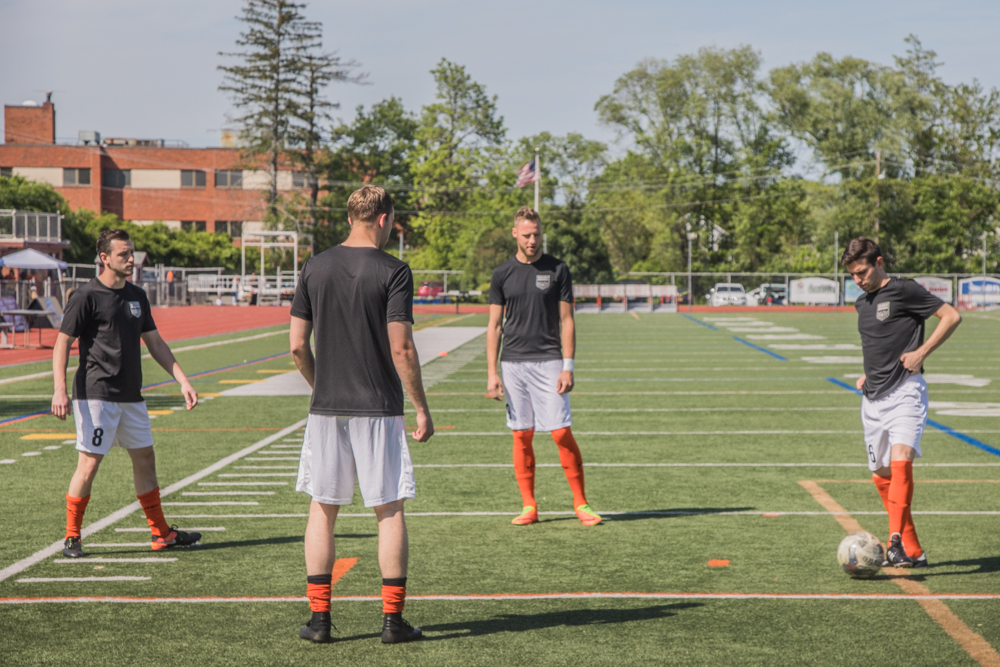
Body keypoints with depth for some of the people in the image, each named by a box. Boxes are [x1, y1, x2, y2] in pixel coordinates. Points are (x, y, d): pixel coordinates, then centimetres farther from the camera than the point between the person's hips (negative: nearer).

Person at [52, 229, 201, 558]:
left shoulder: (137, 296, 14)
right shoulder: (87, 296, -8)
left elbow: (155, 342, 19)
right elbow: (62, 344, -8)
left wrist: (182, 381, 12)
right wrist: (59, 390, -19)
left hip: (131, 396, 7)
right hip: (96, 395, -7)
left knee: (145, 459, 11)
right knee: (89, 462, -8)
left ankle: (161, 533, 20)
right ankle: (72, 537, 3)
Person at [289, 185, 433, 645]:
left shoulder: (315, 267, 5)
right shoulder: (393, 272, -8)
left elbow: (298, 344, 6)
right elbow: (401, 348, -12)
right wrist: (421, 408, -4)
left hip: (326, 408, 4)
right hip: (378, 409, -3)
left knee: (323, 509, 10)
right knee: (389, 510, 5)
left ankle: (319, 617, 11)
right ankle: (392, 619, 6)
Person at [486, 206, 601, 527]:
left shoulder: (557, 270, 3)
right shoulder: (502, 274, 7)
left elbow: (566, 321, 3)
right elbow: (494, 326, 9)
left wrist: (568, 367, -6)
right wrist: (491, 373, 1)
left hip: (548, 362, -2)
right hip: (513, 364, 2)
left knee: (561, 432, -7)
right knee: (522, 435, 2)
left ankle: (580, 502, 2)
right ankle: (528, 506, 9)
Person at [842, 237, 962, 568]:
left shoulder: (904, 290, -6)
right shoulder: (862, 303, 17)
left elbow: (951, 316, -7)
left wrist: (921, 353, -13)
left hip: (904, 392, -8)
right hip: (873, 397, 8)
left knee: (901, 460, -26)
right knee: (881, 476, 8)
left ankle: (896, 542, -33)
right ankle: (913, 552, 17)